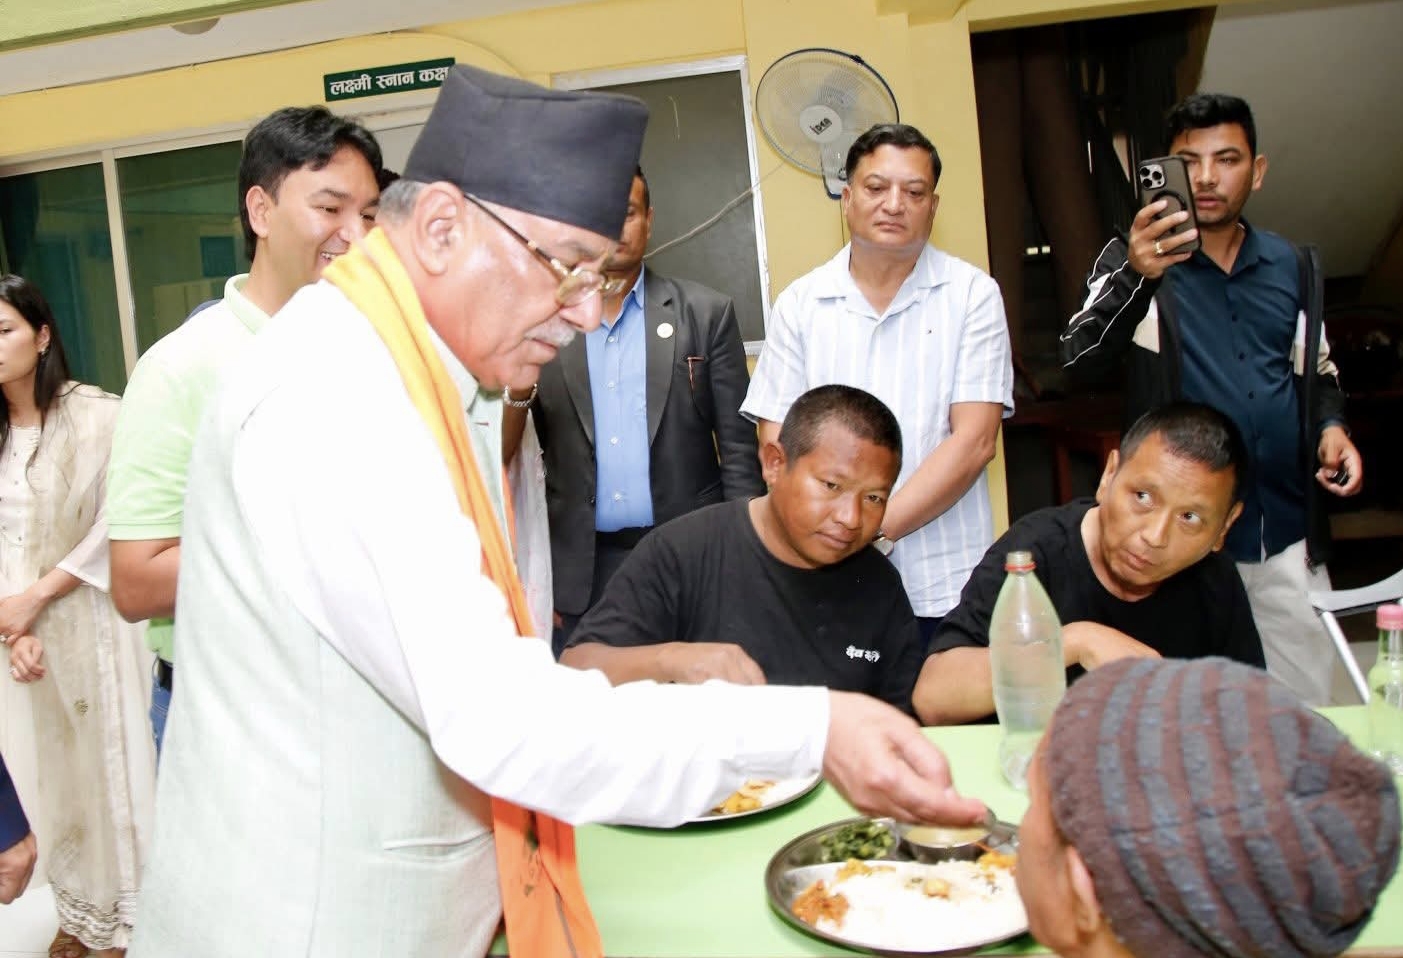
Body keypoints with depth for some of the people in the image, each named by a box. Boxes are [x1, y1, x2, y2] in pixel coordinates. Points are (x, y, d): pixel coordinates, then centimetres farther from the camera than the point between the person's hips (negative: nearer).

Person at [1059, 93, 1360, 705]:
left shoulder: (1293, 266, 12)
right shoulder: (1132, 260, 0)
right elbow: (1080, 364, -15)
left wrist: (1331, 427, 2)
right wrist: (1136, 277, -31)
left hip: (1288, 538, 4)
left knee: (1305, 713, 11)